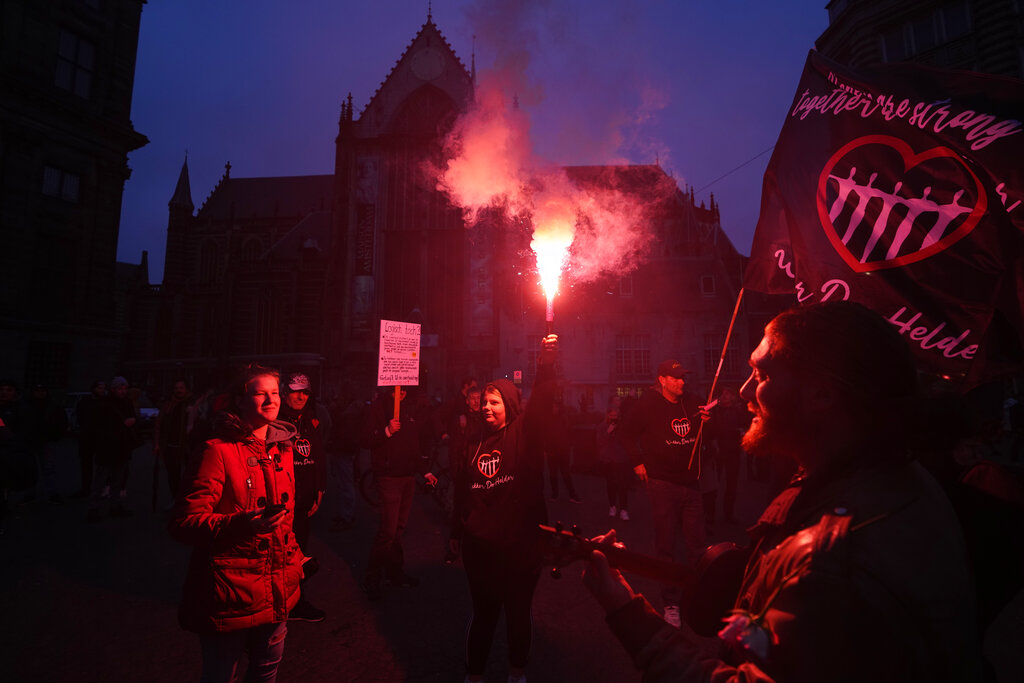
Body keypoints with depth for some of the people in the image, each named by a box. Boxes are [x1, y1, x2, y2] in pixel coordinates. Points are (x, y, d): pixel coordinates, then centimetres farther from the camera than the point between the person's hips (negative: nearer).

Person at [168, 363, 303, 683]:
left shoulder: (282, 449, 6)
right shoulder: (218, 451, -15)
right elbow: (183, 522, -18)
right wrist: (241, 524, -34)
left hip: (276, 593, 6)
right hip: (230, 594, -6)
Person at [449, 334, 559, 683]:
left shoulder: (524, 433, -5)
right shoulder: (473, 445, 6)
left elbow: (542, 403, -22)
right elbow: (461, 493, 12)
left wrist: (546, 364, -33)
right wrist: (456, 533, 17)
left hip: (519, 543, -2)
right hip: (479, 544, 2)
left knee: (518, 612, 16)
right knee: (484, 612, 15)